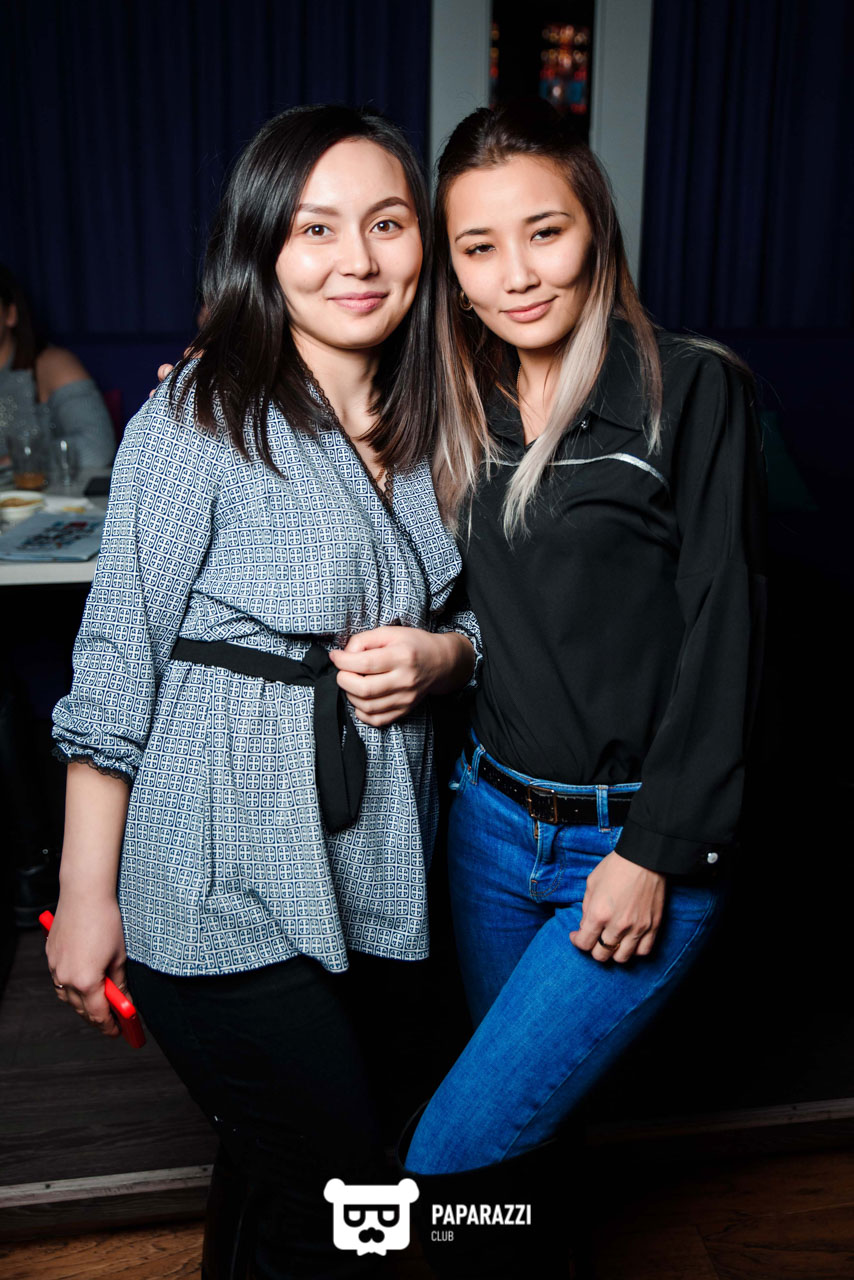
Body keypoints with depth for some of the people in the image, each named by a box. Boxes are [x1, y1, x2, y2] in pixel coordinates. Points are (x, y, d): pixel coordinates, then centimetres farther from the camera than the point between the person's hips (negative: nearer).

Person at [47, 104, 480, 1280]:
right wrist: (86, 896, -10)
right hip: (223, 889, -6)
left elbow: (458, 616, 17)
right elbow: (117, 658, -11)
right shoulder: (200, 419, -12)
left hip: (371, 866, 6)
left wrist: (442, 654, -7)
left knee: (279, 1167, 21)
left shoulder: (426, 427, 7)